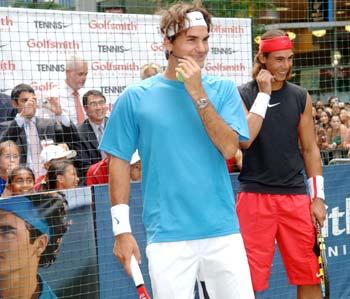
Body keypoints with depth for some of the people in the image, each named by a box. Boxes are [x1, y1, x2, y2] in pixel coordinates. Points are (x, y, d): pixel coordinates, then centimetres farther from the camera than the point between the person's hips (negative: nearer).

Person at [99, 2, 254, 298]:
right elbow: (120, 162, 4)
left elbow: (228, 148, -6)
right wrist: (122, 229, 0)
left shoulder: (223, 90, 6)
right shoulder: (135, 97, 2)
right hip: (167, 236, -1)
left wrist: (198, 94, -12)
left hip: (223, 232, 2)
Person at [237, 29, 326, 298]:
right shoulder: (243, 96, -2)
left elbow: (310, 149, 11)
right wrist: (264, 94, -15)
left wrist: (318, 196, 5)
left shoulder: (300, 97, 7)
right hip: (255, 195, -3)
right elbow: (244, 141, -18)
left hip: (296, 196, 3)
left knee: (309, 276, 5)